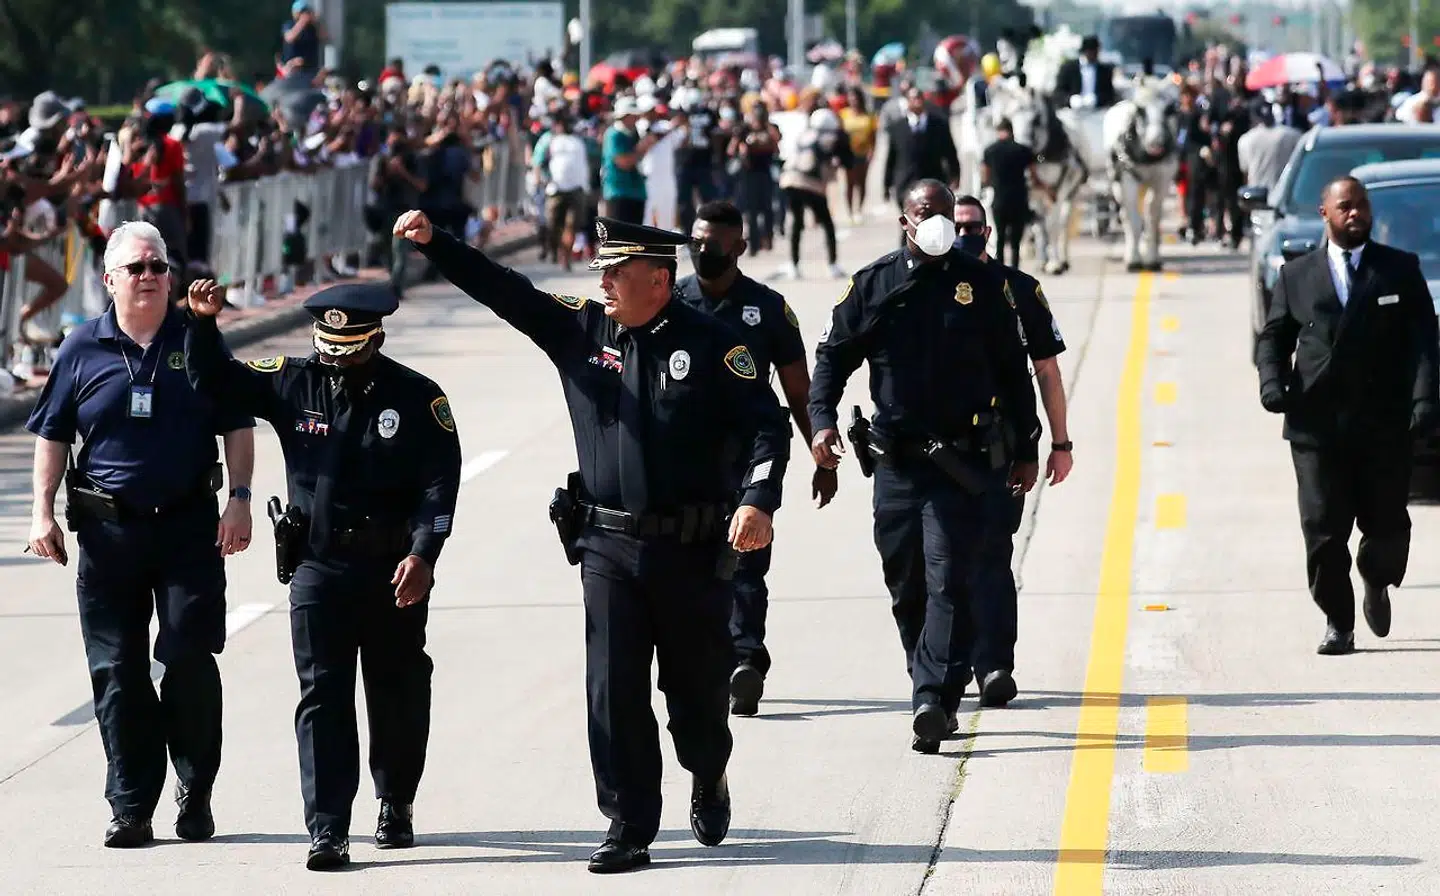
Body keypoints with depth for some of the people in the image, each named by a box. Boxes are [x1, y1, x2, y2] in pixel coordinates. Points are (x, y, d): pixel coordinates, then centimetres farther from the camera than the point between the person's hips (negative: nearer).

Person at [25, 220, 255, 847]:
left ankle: (195, 796, 10)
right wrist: (43, 512, 3)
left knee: (190, 661, -4)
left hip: (190, 528, -1)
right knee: (116, 671, 1)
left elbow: (237, 426, 7)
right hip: (108, 530, 1)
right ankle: (131, 807, 6)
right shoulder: (81, 350, 5)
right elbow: (53, 436, 10)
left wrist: (239, 500, -2)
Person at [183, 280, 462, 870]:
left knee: (397, 696, 11)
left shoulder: (418, 398, -4)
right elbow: (215, 382, 8)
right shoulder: (295, 384, 3)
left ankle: (396, 804, 32)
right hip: (319, 570, 1)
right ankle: (327, 830, -6)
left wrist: (423, 554, -21)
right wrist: (203, 324, -9)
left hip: (394, 573, -1)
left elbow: (439, 483, -9)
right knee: (323, 698, -4)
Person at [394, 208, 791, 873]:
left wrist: (758, 500, -21)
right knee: (614, 693, -4)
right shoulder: (582, 331, 5)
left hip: (693, 551, -2)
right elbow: (503, 291, 3)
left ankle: (709, 780, 40)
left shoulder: (712, 345, -5)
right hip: (609, 549, 2)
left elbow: (767, 427, -6)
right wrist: (433, 244, -7)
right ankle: (628, 829, 2)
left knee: (698, 688, 10)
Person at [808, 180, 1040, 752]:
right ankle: (938, 698, 22)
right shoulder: (874, 286, 7)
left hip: (964, 464, -2)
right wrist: (822, 419, -8)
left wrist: (1025, 449, 12)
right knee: (908, 591, 8)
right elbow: (833, 355, 9)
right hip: (897, 462, 2)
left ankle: (933, 700, -19)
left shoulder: (981, 284, 5)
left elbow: (1012, 371, 11)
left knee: (950, 582, -13)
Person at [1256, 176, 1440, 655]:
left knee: (1387, 524, 3)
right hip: (1316, 423, 0)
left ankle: (1376, 583, 35)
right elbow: (1273, 337, 11)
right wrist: (1272, 381, -9)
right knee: (1323, 528, -4)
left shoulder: (1401, 270, 8)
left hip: (1385, 423, 0)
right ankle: (1338, 624, 7)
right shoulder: (1296, 275, 11)